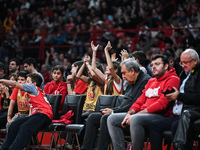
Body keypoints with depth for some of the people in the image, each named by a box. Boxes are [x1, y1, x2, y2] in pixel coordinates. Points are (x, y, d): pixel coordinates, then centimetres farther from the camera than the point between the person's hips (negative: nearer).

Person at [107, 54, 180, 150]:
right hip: (142, 113, 9)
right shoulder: (151, 81, 26)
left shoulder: (172, 79, -2)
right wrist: (130, 113, -1)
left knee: (135, 119, -38)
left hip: (160, 116, -9)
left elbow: (162, 103, -14)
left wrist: (138, 114, -17)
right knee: (112, 119, -5)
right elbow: (140, 101, 22)